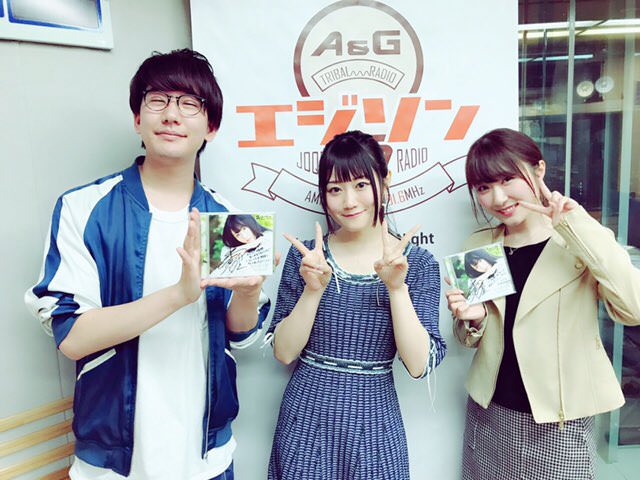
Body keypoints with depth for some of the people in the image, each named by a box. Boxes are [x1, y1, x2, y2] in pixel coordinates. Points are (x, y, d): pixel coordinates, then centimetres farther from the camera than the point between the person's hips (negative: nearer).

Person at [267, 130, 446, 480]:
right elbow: (283, 353, -6)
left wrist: (396, 288, -22)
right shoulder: (305, 255, -4)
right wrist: (314, 290, -20)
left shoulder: (418, 263, -5)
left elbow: (419, 365, -11)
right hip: (306, 418, 1)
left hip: (373, 421, 0)